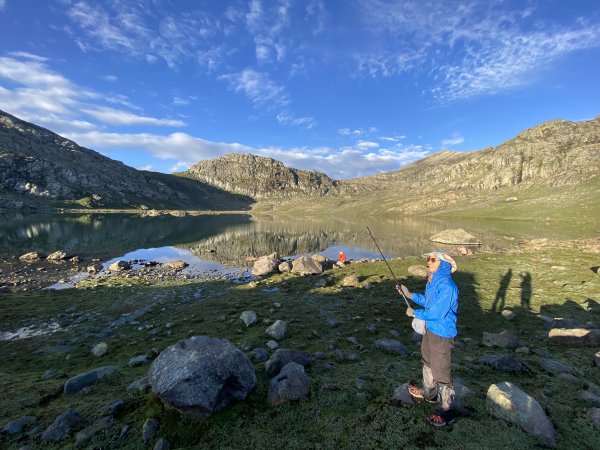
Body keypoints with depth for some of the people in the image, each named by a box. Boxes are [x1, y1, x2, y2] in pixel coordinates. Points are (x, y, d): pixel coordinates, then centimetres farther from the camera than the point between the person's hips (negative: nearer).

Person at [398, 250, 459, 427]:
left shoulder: (446, 286, -28)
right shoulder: (433, 280, 2)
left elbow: (437, 313, -27)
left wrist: (415, 313, -16)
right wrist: (411, 295, 7)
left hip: (442, 335, -10)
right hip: (430, 329, 10)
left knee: (441, 373, 4)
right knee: (428, 363, 26)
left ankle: (447, 411, 22)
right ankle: (429, 393, 48)